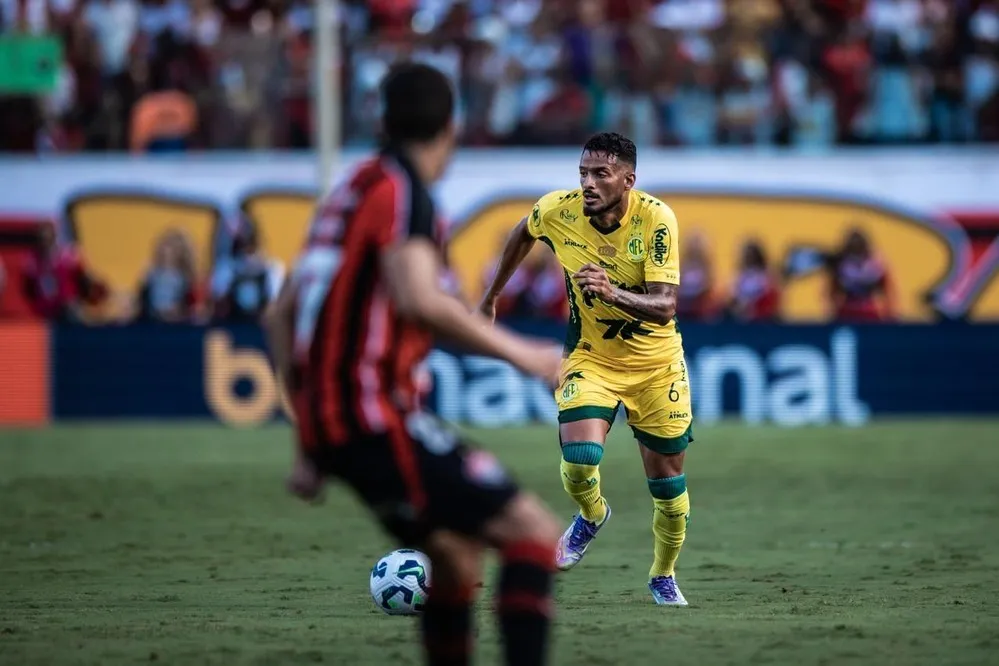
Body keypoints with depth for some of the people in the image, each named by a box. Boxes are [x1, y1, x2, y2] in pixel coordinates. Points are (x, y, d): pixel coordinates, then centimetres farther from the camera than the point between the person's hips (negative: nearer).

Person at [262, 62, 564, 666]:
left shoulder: (352, 191, 19)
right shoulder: (400, 191, -7)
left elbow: (280, 317, 23)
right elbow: (419, 299, -25)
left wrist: (312, 447, 24)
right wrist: (522, 354, -16)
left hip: (328, 421, 9)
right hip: (374, 413, -9)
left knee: (457, 555, 18)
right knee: (534, 532, -10)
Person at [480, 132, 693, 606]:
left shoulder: (656, 220, -24)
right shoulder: (558, 210, -16)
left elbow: (664, 307, -29)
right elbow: (523, 234, 10)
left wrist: (613, 293, -47)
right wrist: (492, 295, 18)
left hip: (656, 364, -1)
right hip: (590, 358, 1)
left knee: (667, 479, 6)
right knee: (579, 461, -21)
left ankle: (663, 576, 33)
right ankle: (592, 516, 15)